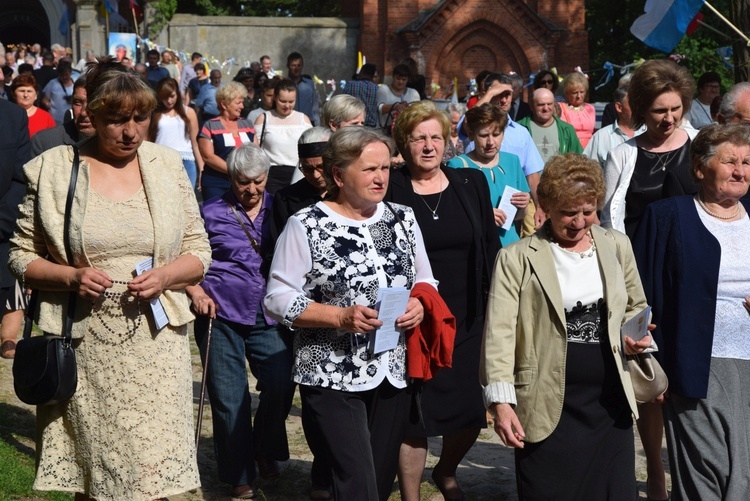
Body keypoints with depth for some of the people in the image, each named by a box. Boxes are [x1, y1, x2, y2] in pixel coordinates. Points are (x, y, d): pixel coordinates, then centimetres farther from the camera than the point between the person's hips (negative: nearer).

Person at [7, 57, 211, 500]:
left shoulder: (167, 165, 6)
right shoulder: (53, 169, 1)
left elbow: (199, 250, 9)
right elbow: (22, 254, 4)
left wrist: (166, 276, -11)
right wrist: (71, 276, -14)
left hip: (155, 341, 1)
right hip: (86, 347, -1)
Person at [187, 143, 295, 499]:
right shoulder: (212, 212, 4)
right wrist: (195, 291, -6)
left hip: (269, 316, 1)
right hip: (221, 314, -1)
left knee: (281, 386, -10)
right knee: (229, 398, 2)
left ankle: (266, 450, 19)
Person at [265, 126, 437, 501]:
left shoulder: (402, 218, 8)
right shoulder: (306, 227, -8)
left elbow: (424, 279, 17)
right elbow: (279, 299, -10)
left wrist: (419, 304, -6)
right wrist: (341, 317, -22)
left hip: (394, 374, 5)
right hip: (333, 376, -5)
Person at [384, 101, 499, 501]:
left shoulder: (472, 184, 5)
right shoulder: (390, 191, -4)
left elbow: (490, 251, 9)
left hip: (467, 320, 3)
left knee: (471, 411, 9)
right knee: (415, 415, 1)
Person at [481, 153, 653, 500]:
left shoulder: (617, 246, 10)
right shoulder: (517, 259, -4)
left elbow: (635, 306, 23)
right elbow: (500, 332, -9)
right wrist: (501, 401, -18)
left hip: (611, 405, 4)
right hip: (548, 409, -4)